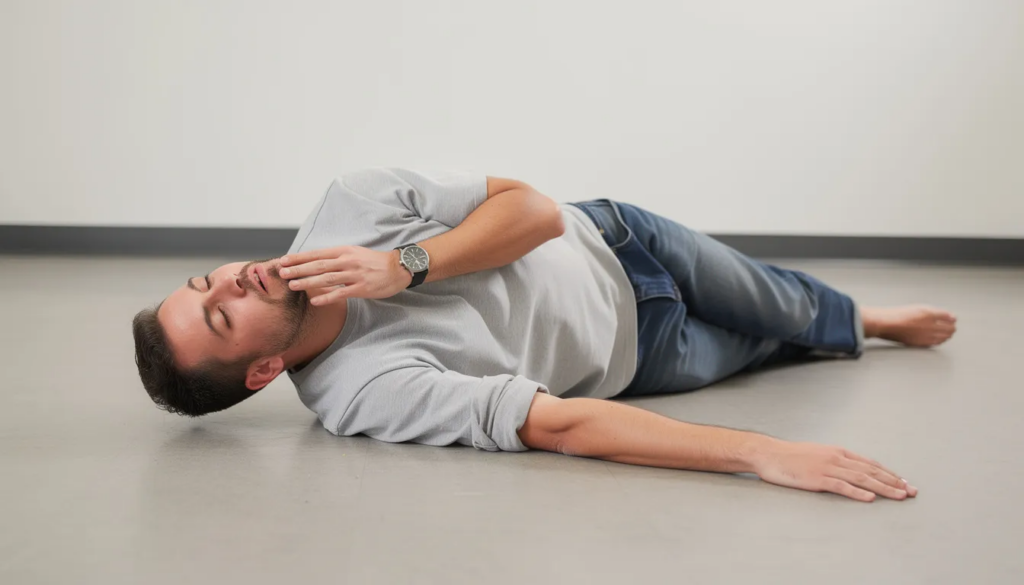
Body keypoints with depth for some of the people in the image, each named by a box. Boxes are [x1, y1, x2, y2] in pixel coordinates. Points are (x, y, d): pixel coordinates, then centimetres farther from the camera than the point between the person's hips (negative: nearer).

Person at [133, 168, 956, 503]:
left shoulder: (353, 202, -25)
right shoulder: (359, 391, -36)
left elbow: (536, 209, -24)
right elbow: (560, 427, -42)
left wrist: (404, 264, -40)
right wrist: (761, 452, -46)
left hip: (609, 238, 3)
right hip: (631, 357, -3)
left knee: (785, 315, 23)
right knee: (756, 350, 18)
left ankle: (858, 317, 61)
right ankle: (857, 327, 55)